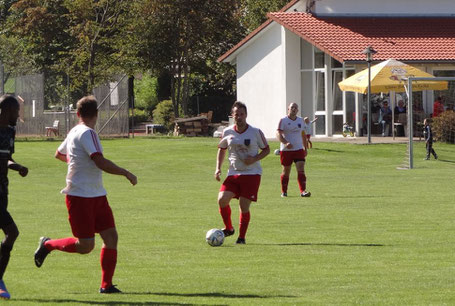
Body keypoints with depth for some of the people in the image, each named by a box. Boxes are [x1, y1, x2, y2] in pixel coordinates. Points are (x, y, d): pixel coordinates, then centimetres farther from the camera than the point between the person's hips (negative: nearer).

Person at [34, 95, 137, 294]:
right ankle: (48, 245, 17)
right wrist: (126, 174, -16)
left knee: (111, 236, 0)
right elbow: (100, 162, -25)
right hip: (79, 197, -9)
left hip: (97, 196, 9)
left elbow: (59, 154, 30)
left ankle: (106, 284, 4)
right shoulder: (87, 134, -15)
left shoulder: (74, 132, 13)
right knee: (85, 246, -6)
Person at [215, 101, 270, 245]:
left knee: (244, 206, -7)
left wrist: (254, 159, -13)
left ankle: (242, 237, 10)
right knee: (222, 199, -15)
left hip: (252, 173, -3)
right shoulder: (227, 132, 3)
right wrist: (218, 168, 6)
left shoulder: (255, 132, -5)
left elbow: (266, 149, 5)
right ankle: (228, 228, 9)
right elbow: (222, 149, 18)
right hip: (233, 173, 3)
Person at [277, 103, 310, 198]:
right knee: (286, 171, 5)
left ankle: (303, 191, -18)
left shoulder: (300, 121, 11)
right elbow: (278, 134, -16)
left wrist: (305, 148, 18)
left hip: (299, 149, 3)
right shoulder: (283, 121, -4)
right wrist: (286, 143, -32)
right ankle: (284, 192, 18)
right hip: (286, 150, -3)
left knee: (301, 170, -11)